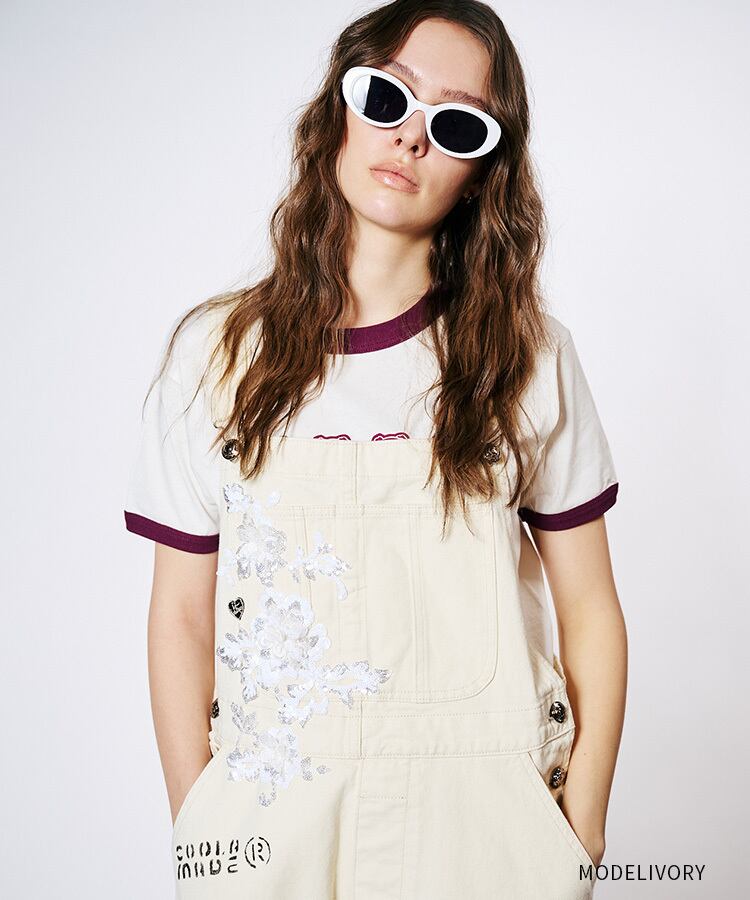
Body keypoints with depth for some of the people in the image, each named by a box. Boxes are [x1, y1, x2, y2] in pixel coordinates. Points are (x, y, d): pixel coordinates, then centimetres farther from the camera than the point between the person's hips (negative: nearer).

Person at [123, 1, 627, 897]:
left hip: (486, 821, 0)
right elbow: (183, 613, 0)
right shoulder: (214, 352, -2)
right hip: (273, 818, 1)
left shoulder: (527, 357, -3)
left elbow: (588, 606, -1)